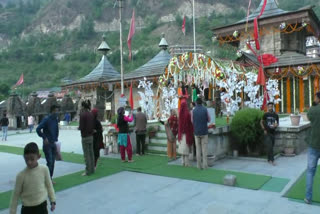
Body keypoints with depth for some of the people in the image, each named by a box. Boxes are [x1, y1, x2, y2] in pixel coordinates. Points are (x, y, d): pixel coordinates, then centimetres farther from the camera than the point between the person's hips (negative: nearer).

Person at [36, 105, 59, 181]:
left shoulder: (55, 119, 7)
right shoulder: (46, 119, -13)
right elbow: (38, 129, -17)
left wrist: (56, 139, 10)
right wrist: (44, 138, -16)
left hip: (53, 144, 7)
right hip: (47, 144, -6)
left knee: (52, 162, 10)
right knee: (49, 162, -9)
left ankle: (50, 178, 20)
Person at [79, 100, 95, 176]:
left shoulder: (82, 114, -15)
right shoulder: (91, 114, 6)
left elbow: (81, 127, -16)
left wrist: (79, 127, 4)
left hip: (85, 137, -7)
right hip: (91, 136, 7)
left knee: (86, 154, -1)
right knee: (91, 153, 13)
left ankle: (88, 171, 4)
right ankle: (92, 169, 20)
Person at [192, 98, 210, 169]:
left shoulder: (193, 111, -3)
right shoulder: (205, 110, -5)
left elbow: (192, 121, 3)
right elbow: (209, 120, 4)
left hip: (196, 132, 1)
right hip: (204, 132, -1)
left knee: (198, 149, 7)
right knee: (204, 149, 4)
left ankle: (199, 165, 8)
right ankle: (205, 165, 2)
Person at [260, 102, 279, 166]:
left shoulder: (275, 115, 3)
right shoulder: (266, 114, -3)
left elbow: (277, 123, 12)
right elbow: (261, 122, 6)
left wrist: (276, 125, -11)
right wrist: (264, 129, -3)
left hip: (273, 132, 3)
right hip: (267, 132, -3)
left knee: (271, 146, 9)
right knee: (269, 146, -11)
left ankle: (269, 159, 21)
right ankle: (272, 160, -9)